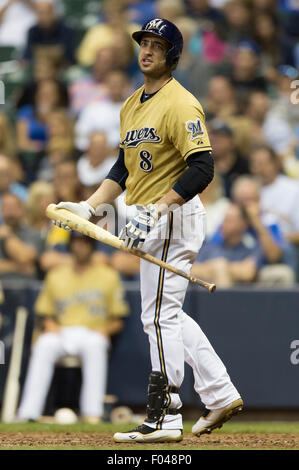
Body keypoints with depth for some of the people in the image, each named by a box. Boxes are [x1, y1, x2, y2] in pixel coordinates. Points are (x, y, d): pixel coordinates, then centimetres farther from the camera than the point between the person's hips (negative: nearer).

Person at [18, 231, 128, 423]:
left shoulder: (108, 276, 10)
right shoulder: (56, 276, 17)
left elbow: (118, 320, 9)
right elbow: (44, 312, 18)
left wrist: (105, 329, -12)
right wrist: (50, 324, -4)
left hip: (94, 333, -2)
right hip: (60, 334, 2)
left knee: (94, 344, -38)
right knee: (44, 344, -33)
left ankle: (92, 414, -45)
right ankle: (28, 414, -41)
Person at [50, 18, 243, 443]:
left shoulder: (180, 104, -15)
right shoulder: (132, 106, 15)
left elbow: (202, 168, -22)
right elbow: (124, 168, 21)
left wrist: (157, 209, -27)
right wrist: (88, 207, 9)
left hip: (175, 217, -10)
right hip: (153, 222, 10)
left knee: (160, 316, -9)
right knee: (166, 315, 15)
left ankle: (164, 418, -6)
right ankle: (220, 395, 21)